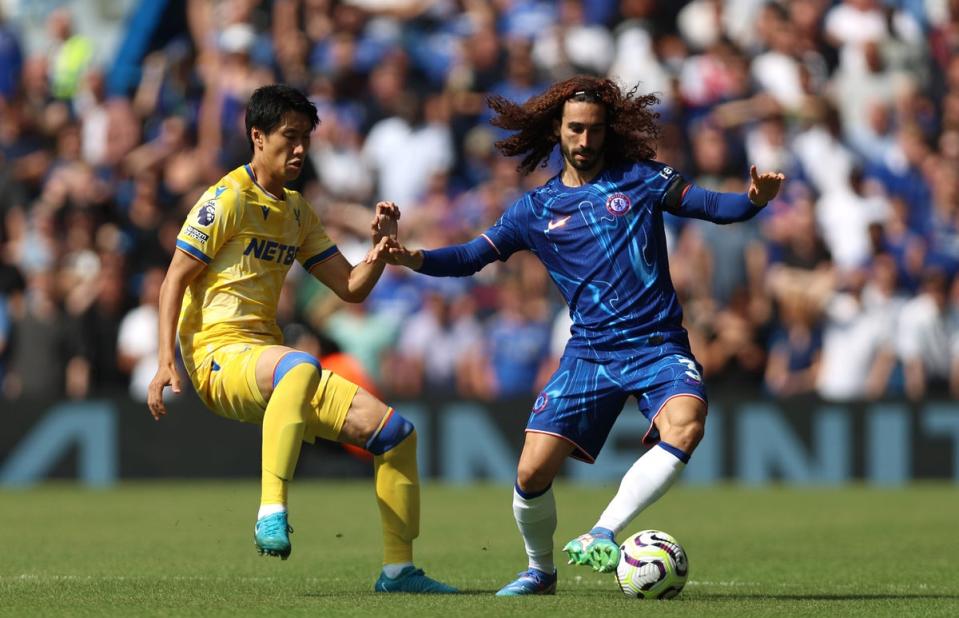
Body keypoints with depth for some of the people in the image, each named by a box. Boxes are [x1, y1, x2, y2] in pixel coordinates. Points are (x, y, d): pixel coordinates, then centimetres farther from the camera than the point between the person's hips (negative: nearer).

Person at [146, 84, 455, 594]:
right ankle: (272, 513, -48)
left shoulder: (297, 212, 19)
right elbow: (174, 281, -7)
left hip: (267, 354, 8)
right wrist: (165, 363, -17)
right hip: (218, 354, -8)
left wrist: (380, 245, 0)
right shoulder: (227, 199, -4)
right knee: (301, 367, -43)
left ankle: (397, 569, 8)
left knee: (395, 432, 1)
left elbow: (351, 287, 20)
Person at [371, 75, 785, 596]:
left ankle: (601, 537, -28)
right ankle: (539, 570, 22)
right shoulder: (536, 209, 9)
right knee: (532, 473, -6)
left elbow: (712, 206, -3)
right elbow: (471, 256, 7)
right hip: (589, 353, 2)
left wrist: (754, 199, -25)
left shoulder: (640, 180, 4)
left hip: (658, 345, -2)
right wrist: (413, 259, -10)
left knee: (684, 425, -33)